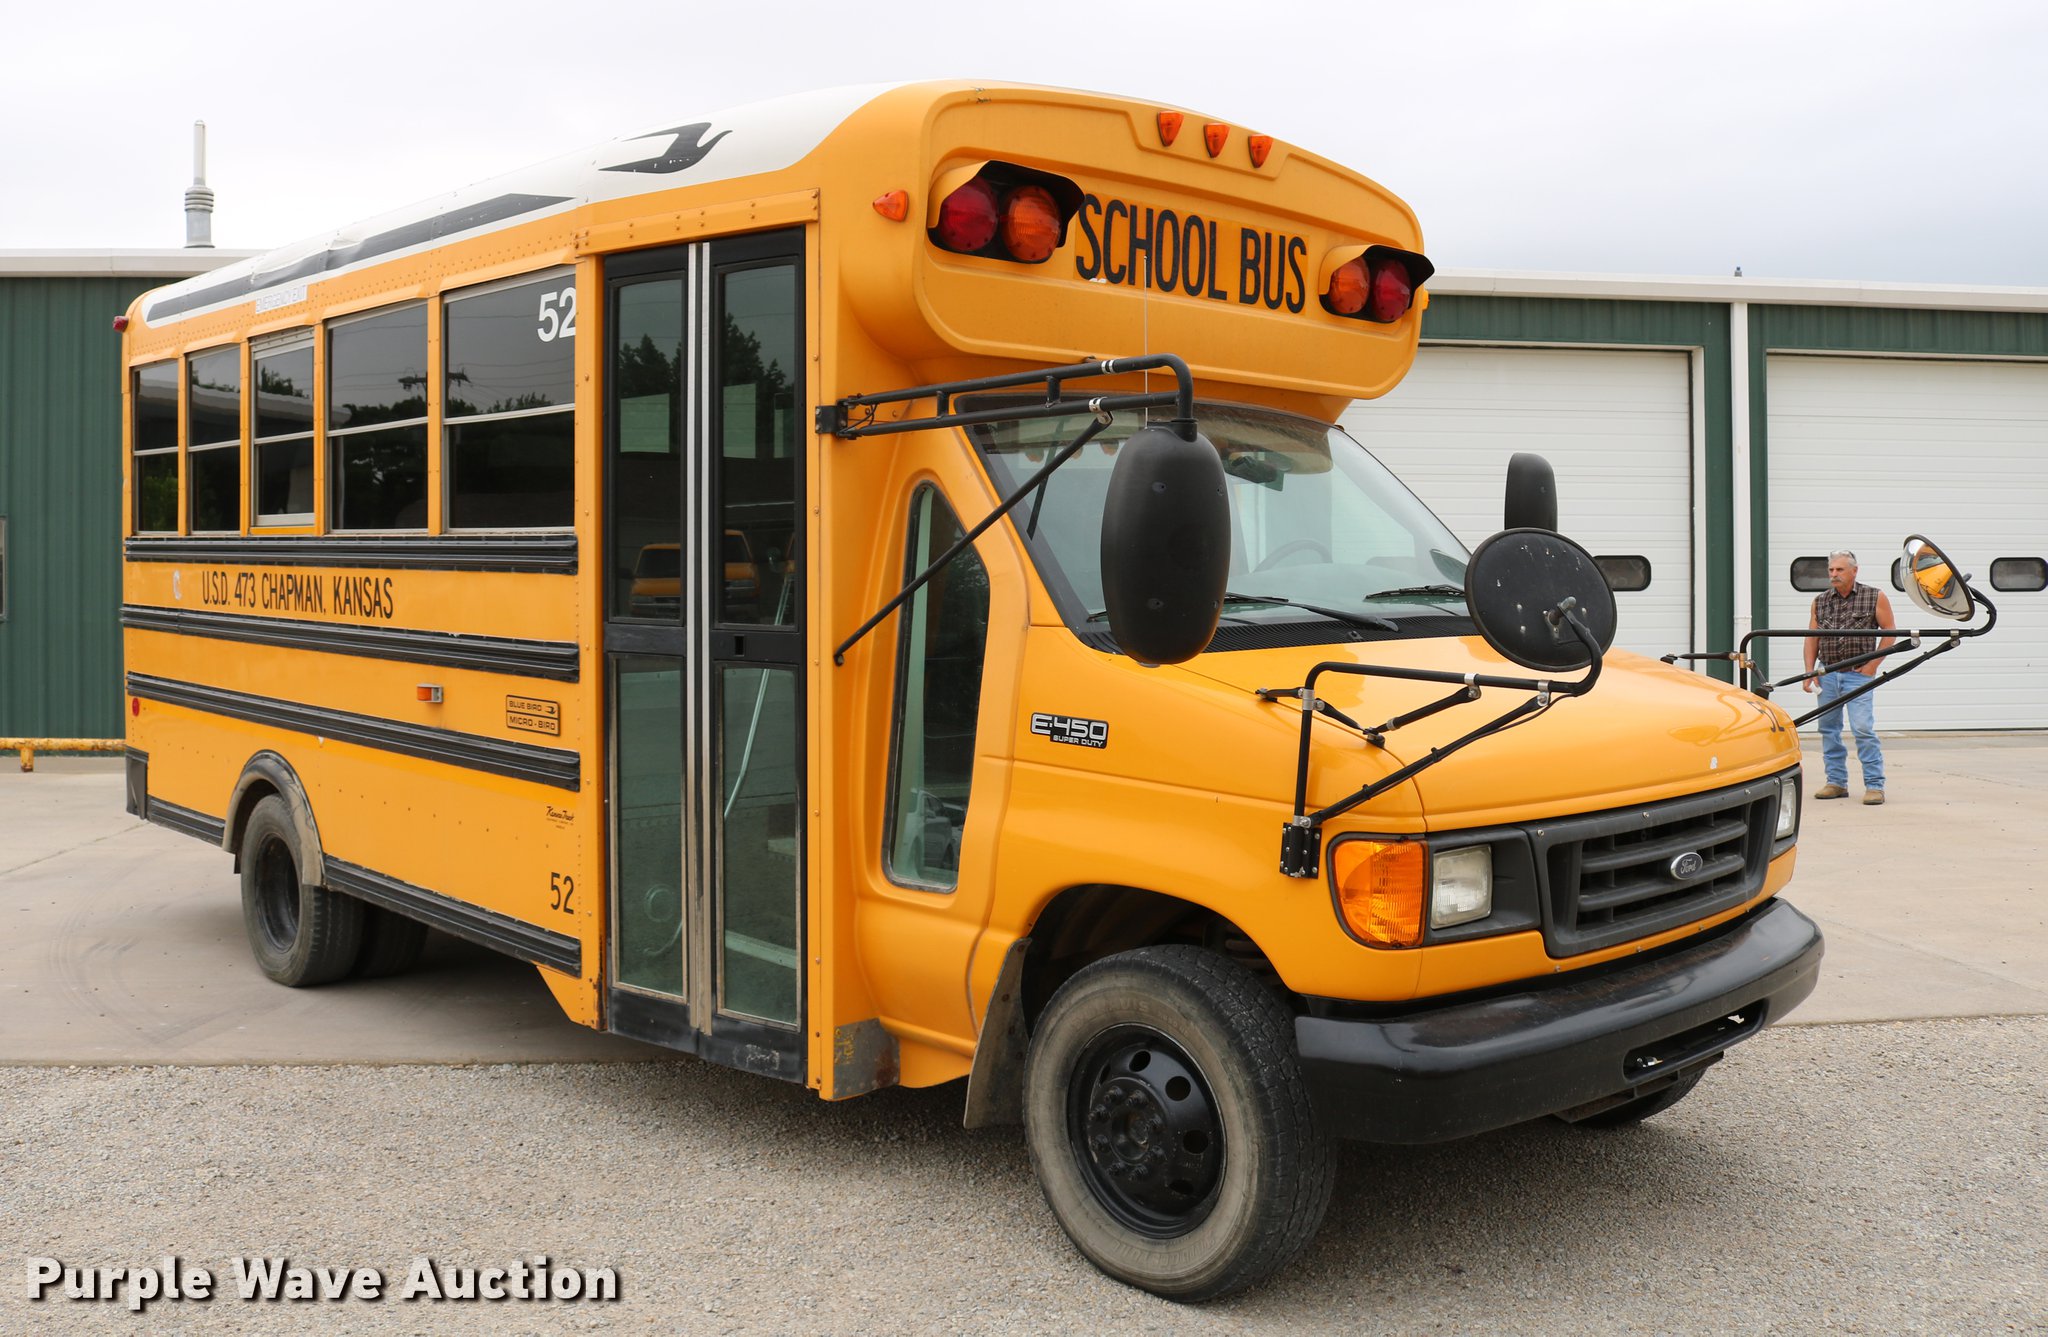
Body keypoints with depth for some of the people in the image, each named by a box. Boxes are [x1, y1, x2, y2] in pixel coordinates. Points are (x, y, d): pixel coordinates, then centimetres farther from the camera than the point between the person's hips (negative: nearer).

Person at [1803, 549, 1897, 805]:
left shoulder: (1875, 598, 1)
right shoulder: (1820, 601, 10)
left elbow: (1889, 631, 3)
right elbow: (1812, 638, 10)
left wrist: (1873, 665, -6)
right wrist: (1810, 673, 1)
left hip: (1858, 674, -4)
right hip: (1827, 675, 4)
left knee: (1863, 729, -12)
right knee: (1828, 728, 7)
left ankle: (1875, 785, -5)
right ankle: (1836, 782, 17)